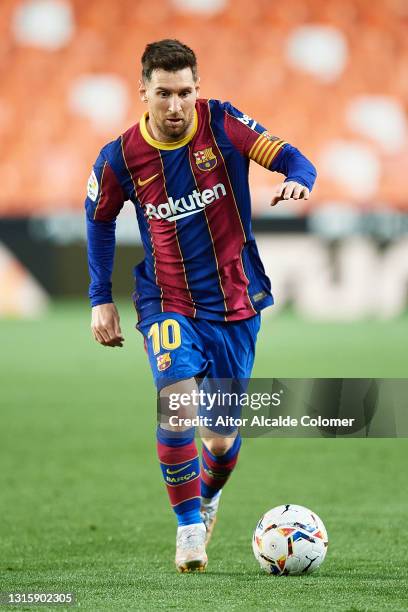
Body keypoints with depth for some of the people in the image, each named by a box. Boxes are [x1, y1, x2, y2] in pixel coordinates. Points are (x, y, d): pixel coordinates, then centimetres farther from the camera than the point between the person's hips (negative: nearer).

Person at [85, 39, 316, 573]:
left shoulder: (222, 124, -10)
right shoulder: (121, 157, -7)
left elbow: (291, 158, -10)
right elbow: (100, 219, 11)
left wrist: (297, 180, -34)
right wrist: (101, 298, 9)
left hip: (235, 302, 1)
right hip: (167, 303, -1)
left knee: (222, 434, 6)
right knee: (178, 400, -27)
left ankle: (208, 497, 42)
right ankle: (190, 528, -11)